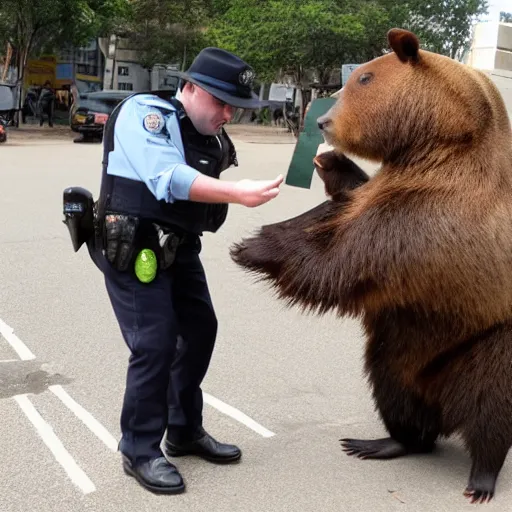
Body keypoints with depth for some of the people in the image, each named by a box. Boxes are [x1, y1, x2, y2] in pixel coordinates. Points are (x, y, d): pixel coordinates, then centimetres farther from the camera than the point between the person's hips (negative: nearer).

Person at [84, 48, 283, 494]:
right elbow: (168, 178, -30)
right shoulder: (144, 112, -15)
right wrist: (239, 193, -35)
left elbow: (200, 188, 10)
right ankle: (140, 450, 8)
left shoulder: (210, 135, 9)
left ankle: (185, 431, 29)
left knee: (199, 330, 12)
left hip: (178, 249, 9)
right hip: (132, 250, -9)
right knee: (155, 344, -11)